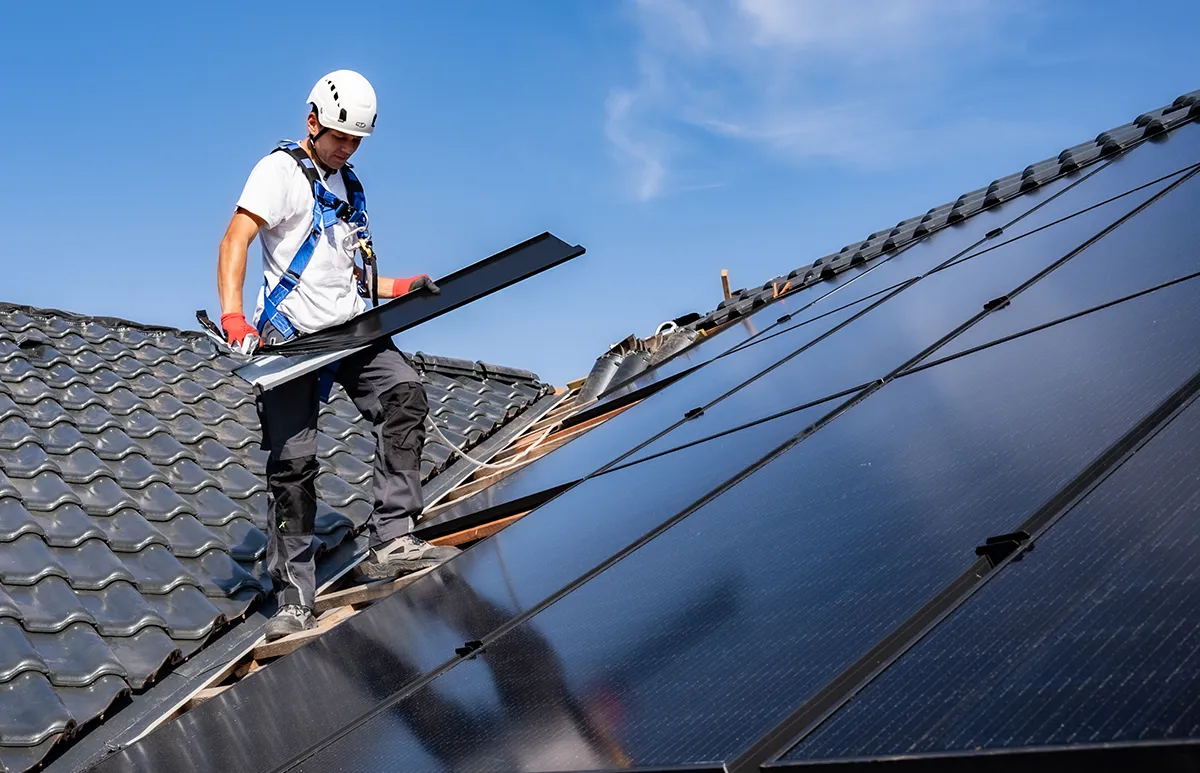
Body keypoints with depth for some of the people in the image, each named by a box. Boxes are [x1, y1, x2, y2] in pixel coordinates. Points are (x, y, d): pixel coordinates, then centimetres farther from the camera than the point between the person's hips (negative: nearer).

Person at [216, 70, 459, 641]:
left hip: (350, 329, 6)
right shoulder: (282, 170, -1)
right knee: (293, 461, -7)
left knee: (404, 392, -22)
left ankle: (392, 541, -23)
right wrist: (233, 319, -29)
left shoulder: (347, 187, 21)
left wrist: (402, 288, 8)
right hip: (291, 336, -5)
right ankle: (294, 597, 2)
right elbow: (235, 240, -15)